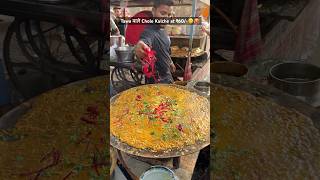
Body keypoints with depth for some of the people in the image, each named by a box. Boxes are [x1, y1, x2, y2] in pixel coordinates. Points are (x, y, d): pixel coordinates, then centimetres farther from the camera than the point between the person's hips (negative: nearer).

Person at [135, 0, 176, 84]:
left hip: (167, 76, 9)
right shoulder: (149, 31, -25)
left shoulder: (163, 30, 3)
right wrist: (139, 49, -69)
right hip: (156, 80, -9)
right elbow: (144, 41, -48)